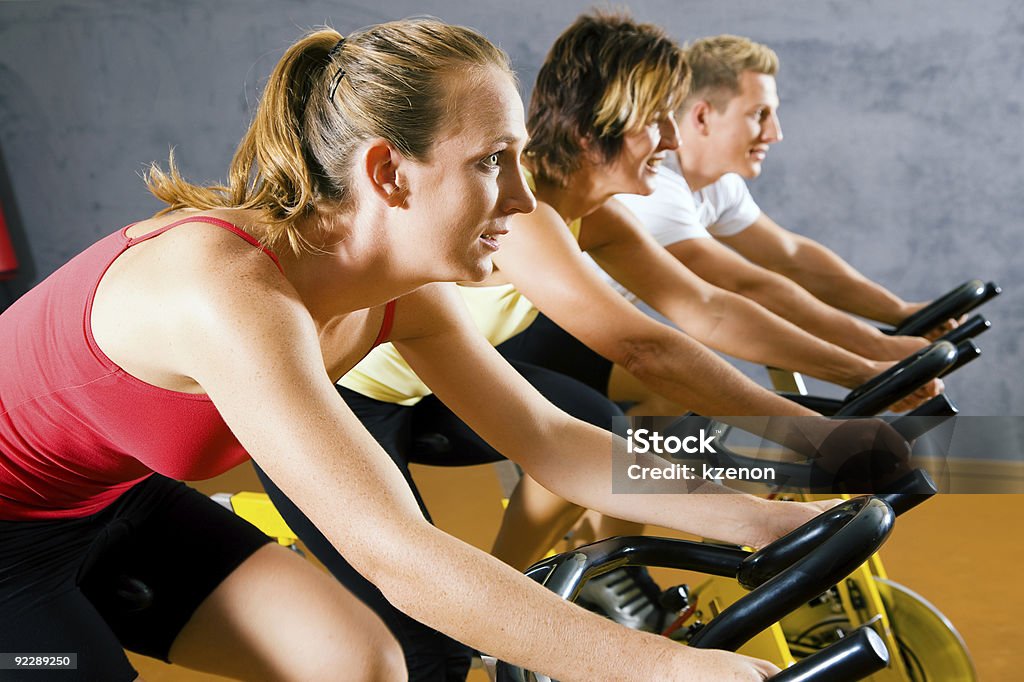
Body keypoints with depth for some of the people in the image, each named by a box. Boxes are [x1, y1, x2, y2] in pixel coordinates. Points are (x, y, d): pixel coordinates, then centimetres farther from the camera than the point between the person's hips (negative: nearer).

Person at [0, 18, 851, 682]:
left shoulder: (398, 292, -13)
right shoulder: (230, 289, -38)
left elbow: (549, 439, -10)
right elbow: (400, 558, -43)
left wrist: (766, 516, -14)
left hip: (115, 500, 6)